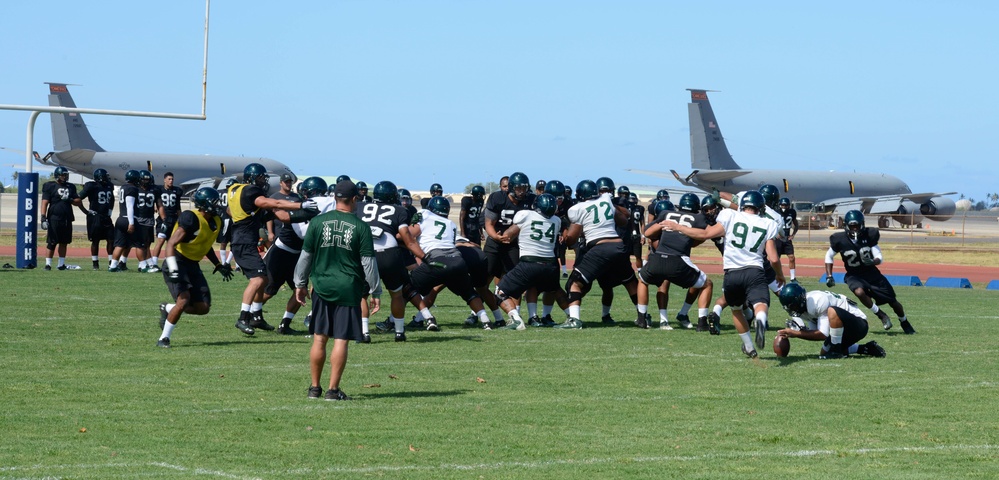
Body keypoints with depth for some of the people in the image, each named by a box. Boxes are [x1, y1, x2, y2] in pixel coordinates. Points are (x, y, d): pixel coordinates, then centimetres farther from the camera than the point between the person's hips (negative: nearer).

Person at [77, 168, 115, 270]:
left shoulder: (109, 187, 7)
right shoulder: (91, 187, -13)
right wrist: (86, 211, -10)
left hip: (106, 218, 6)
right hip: (95, 218, -6)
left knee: (111, 239, 0)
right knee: (95, 241, 1)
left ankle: (111, 262, 8)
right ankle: (95, 263, 10)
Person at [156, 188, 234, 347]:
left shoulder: (216, 222, 6)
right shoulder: (191, 219, -21)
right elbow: (171, 244, -25)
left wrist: (219, 265, 24)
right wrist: (173, 269, -35)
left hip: (193, 266, 8)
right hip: (178, 263, -8)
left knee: (203, 308, 1)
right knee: (184, 301, -23)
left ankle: (167, 309, 25)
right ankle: (164, 338, -8)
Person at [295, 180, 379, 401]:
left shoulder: (318, 222, 0)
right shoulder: (360, 227, -4)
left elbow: (306, 256, 6)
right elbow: (368, 263, -2)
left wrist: (300, 284, 17)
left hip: (322, 286, 2)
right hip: (348, 289, -2)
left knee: (319, 339, 9)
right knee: (341, 340, 0)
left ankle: (314, 388, 14)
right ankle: (333, 389, 0)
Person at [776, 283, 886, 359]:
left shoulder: (818, 301, -28)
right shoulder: (802, 307, 0)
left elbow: (823, 335, -27)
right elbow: (815, 333, 1)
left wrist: (796, 334, -25)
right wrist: (797, 331, -17)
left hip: (859, 324, -10)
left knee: (832, 311, -36)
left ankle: (836, 350, -18)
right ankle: (865, 349, 18)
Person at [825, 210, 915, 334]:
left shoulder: (869, 236, -14)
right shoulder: (840, 240, -15)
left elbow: (880, 258, -13)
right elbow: (829, 256, 2)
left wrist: (872, 261, -36)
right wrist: (829, 276, -5)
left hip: (872, 273, 1)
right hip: (854, 276, -1)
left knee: (892, 301, 5)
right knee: (859, 292, -35)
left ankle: (905, 323, 33)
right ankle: (881, 315, -14)